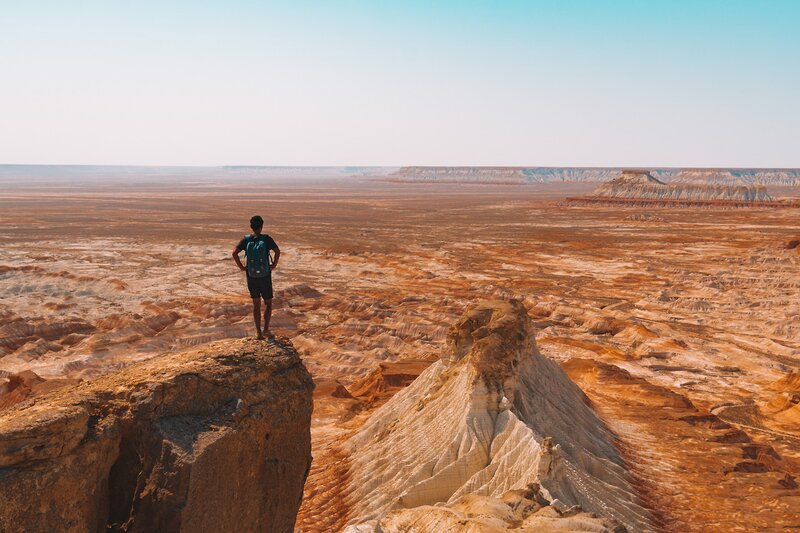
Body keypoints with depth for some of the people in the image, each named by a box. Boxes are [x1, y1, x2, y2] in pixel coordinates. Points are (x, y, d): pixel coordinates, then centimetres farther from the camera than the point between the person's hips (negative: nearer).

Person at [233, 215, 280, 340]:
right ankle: (266, 329, -3)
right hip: (265, 276, -2)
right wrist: (274, 264, -8)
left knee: (256, 304, 13)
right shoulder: (266, 238, -8)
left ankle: (259, 332, 12)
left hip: (251, 277, 2)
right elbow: (277, 251, -21)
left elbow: (234, 253, -14)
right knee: (268, 304, 13)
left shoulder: (246, 239, -3)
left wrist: (241, 267, -4)